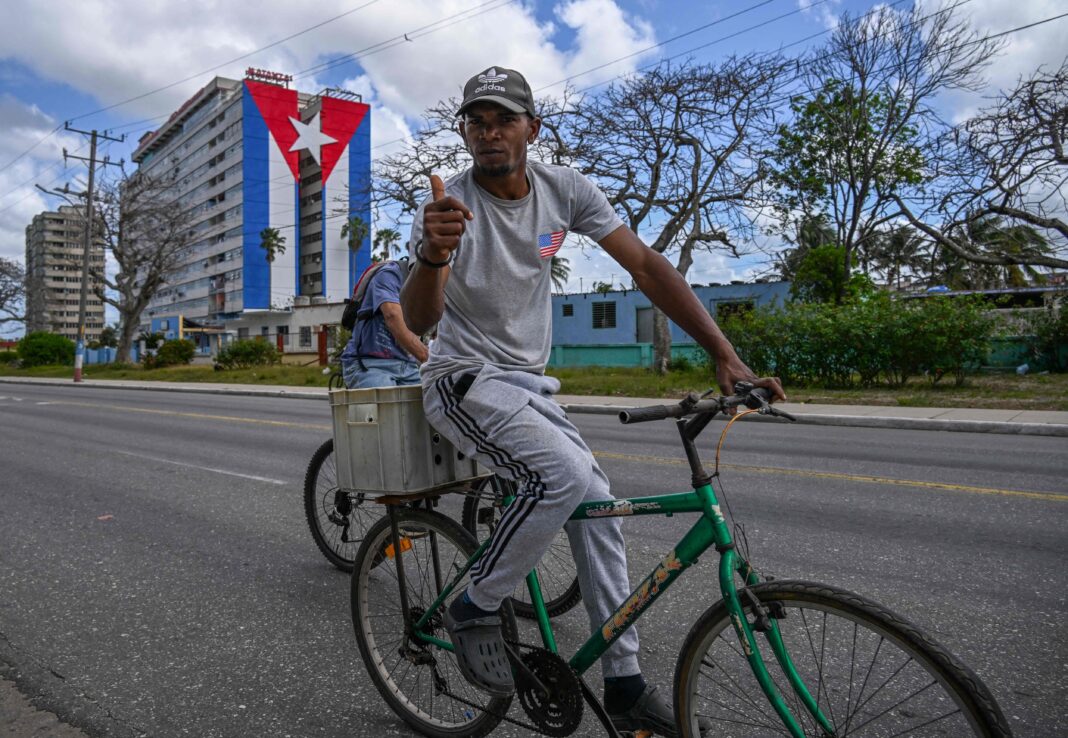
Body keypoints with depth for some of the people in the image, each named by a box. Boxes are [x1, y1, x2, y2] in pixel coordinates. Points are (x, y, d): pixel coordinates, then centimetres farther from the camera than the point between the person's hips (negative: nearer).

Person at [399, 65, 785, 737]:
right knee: (566, 477, -29)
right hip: (465, 381, -5)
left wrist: (727, 355, -18)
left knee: (599, 506, -1)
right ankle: (476, 608, -4)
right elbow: (418, 320, -27)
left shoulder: (564, 189, -5)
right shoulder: (449, 202, -15)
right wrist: (432, 255, -50)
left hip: (530, 384, 5)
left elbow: (647, 266, -10)